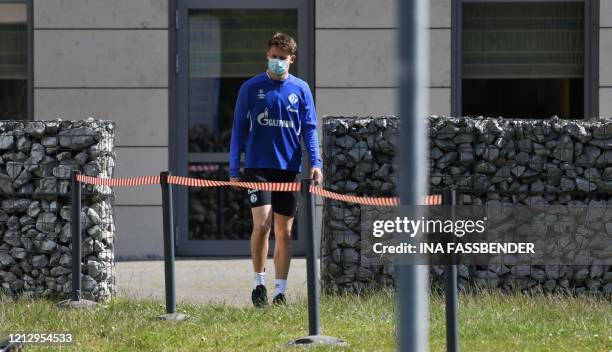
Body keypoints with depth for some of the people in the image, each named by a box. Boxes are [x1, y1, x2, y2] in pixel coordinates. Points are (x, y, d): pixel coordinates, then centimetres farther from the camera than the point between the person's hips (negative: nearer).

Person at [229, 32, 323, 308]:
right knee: (262, 224, -16)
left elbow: (309, 128, 7)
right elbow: (239, 128, 6)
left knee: (284, 232, 5)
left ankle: (280, 292, 11)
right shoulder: (251, 88, 2)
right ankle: (259, 283, 1)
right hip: (257, 167, -2)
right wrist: (234, 169, 3)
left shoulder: (300, 89, 6)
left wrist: (315, 163, -6)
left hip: (289, 168, 2)